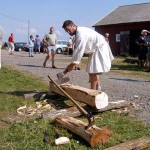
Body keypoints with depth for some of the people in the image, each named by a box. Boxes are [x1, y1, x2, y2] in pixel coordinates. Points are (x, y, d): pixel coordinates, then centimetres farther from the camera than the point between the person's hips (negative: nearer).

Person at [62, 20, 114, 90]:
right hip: (95, 50, 11)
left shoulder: (81, 33, -25)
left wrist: (72, 64, -23)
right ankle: (98, 88, 34)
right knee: (94, 70, 21)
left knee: (92, 71, -13)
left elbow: (79, 50, -27)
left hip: (100, 48, -11)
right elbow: (77, 49, 9)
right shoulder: (78, 33, 7)